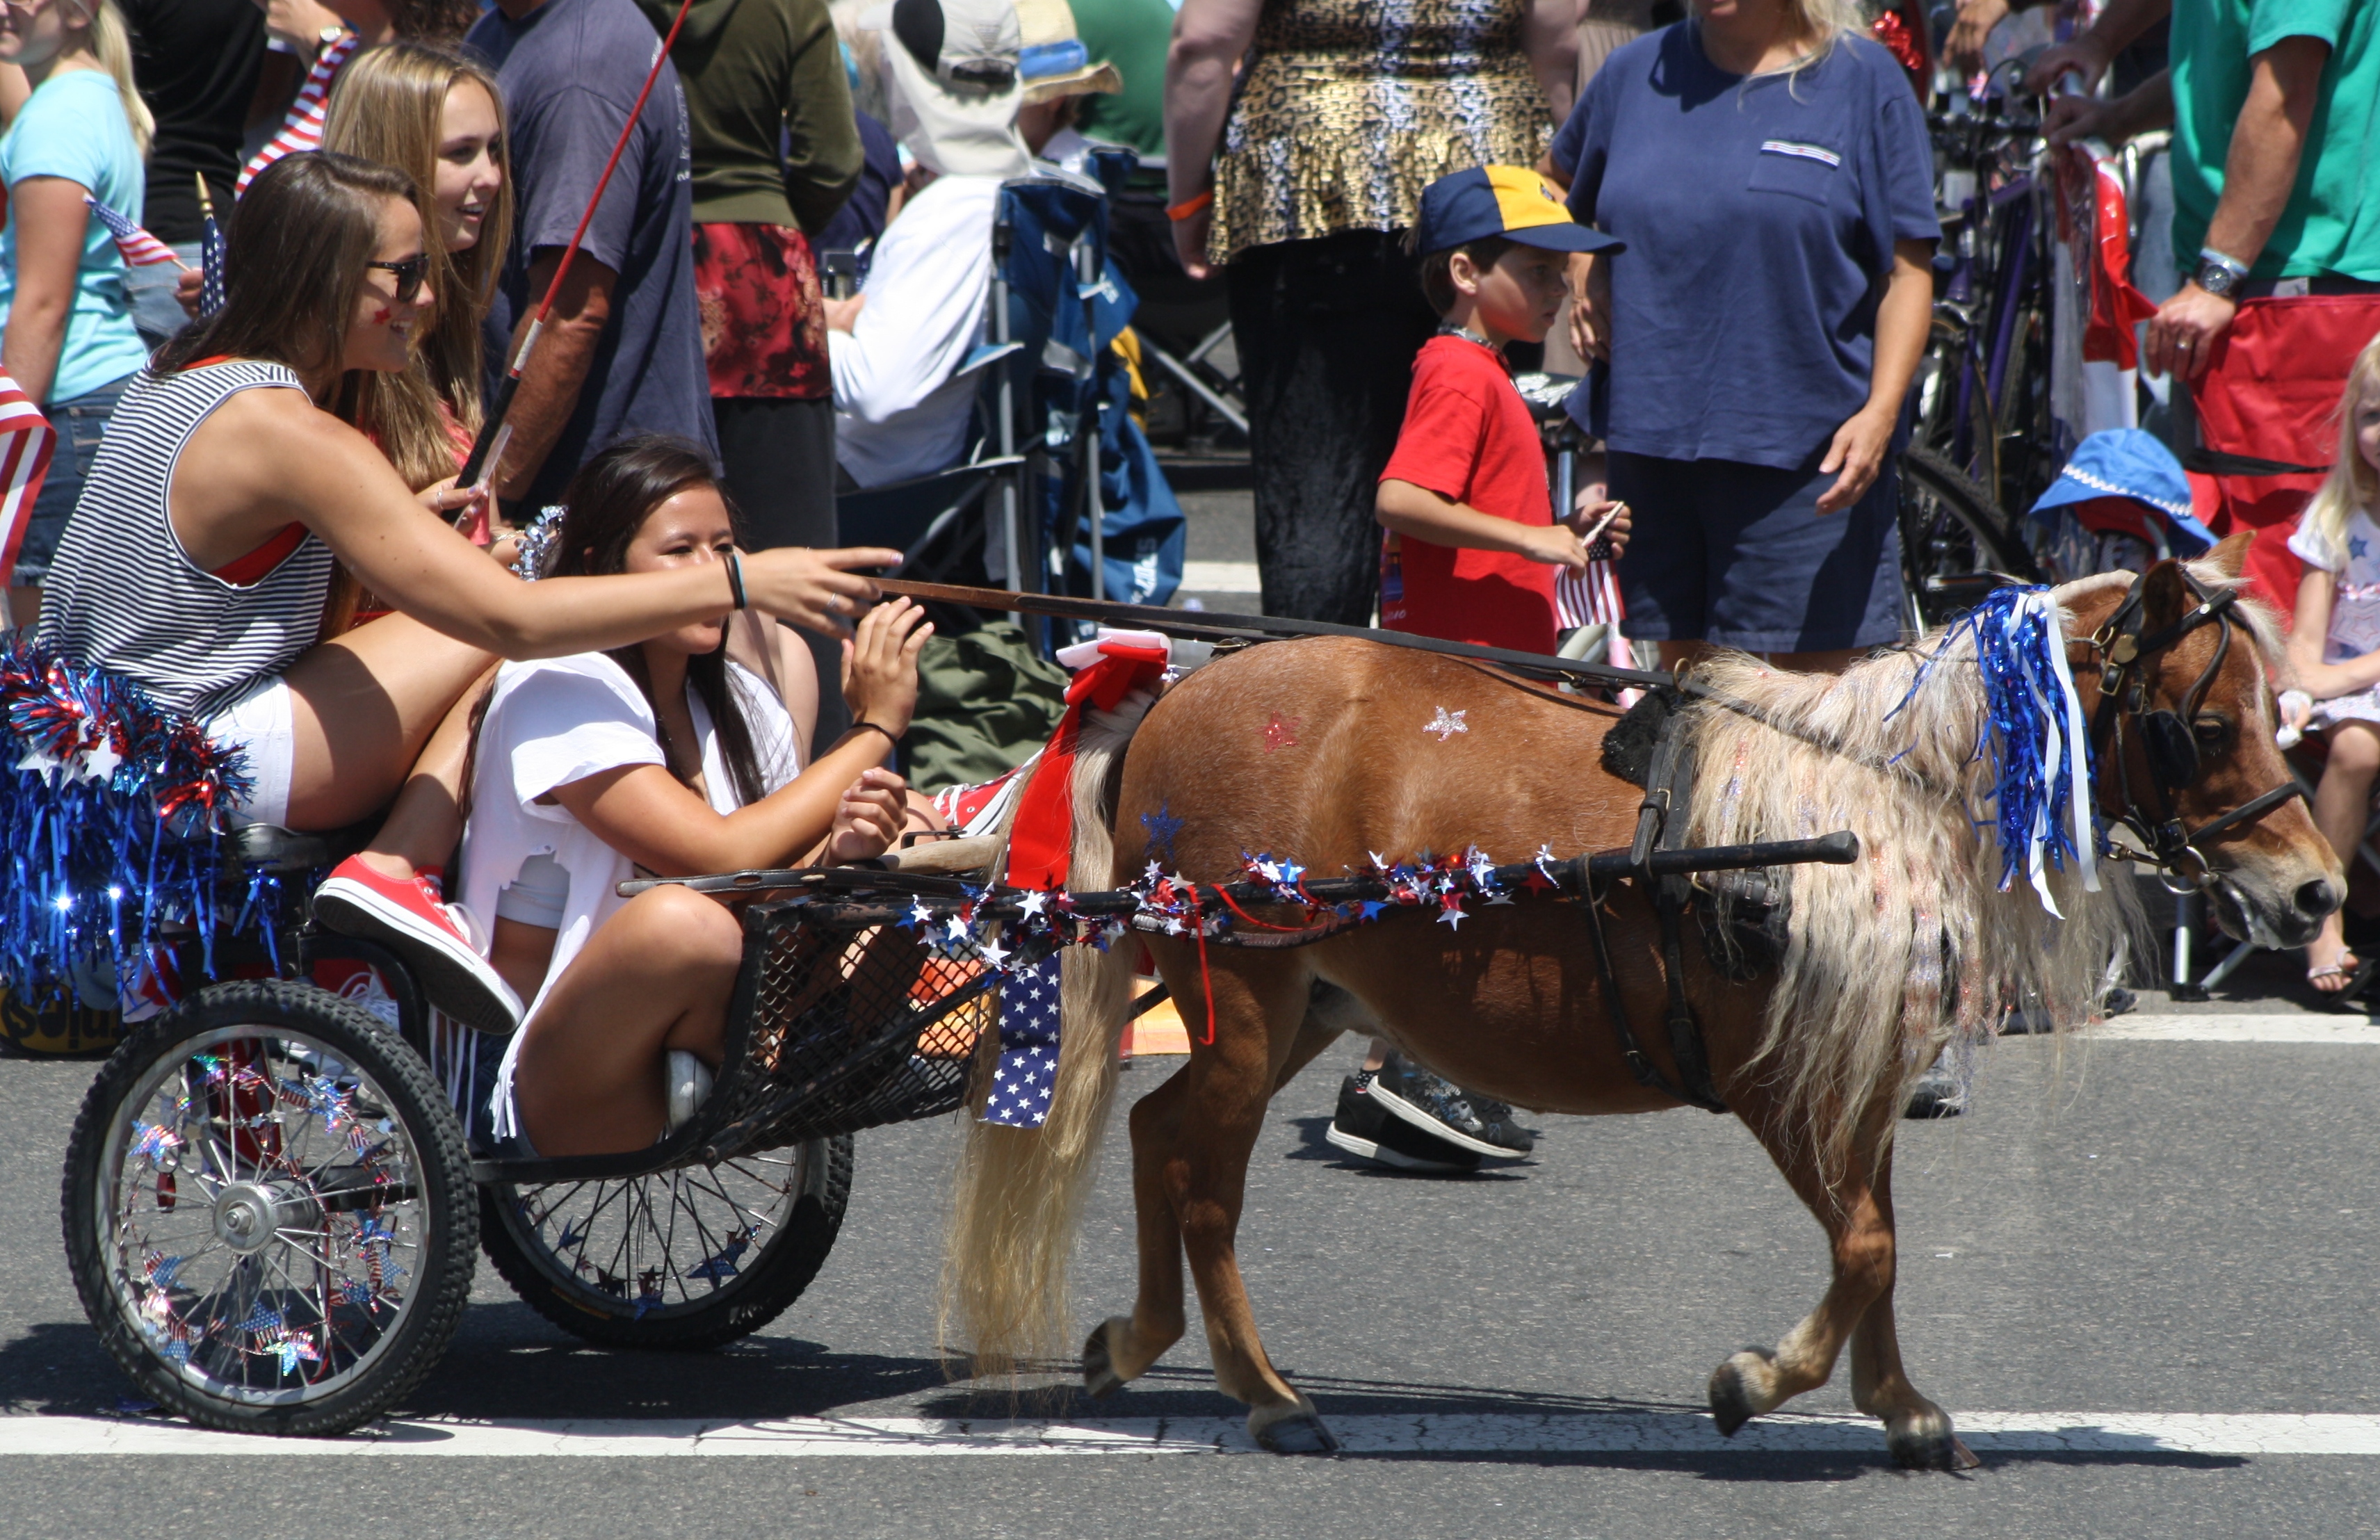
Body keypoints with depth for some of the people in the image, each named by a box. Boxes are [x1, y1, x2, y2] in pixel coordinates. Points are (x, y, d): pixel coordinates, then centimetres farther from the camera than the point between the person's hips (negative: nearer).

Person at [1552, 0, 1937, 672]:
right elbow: (1569, 192, 30)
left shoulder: (1865, 81, -1)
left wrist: (1880, 413, -14)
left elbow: (1907, 272, -3)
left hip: (1804, 448, -4)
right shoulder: (1638, 74, 10)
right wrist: (1584, 275, 10)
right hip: (1650, 433, 4)